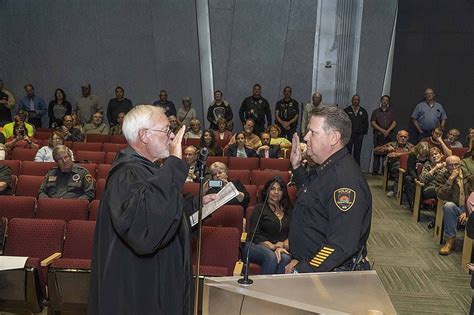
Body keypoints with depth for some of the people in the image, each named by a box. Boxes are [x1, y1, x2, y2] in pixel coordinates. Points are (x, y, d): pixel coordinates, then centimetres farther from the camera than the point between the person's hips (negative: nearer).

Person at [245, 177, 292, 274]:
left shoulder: (288, 211, 19)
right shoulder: (259, 208, 8)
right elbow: (255, 235, 0)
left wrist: (281, 246, -10)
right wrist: (273, 246, -12)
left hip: (282, 248, 3)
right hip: (256, 246, -2)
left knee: (285, 258, -33)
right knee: (271, 257, -36)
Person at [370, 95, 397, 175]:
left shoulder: (391, 112, 17)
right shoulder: (376, 112, 12)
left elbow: (394, 123, 7)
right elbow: (373, 123, 1)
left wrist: (388, 131, -10)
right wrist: (382, 130, -9)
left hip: (388, 135, 1)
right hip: (378, 134, -1)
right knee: (377, 152, -4)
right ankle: (375, 170, -2)